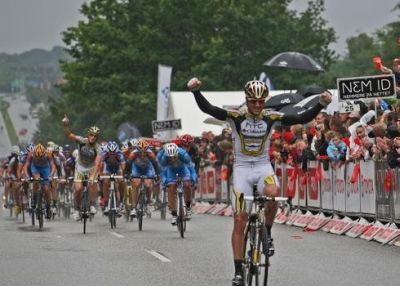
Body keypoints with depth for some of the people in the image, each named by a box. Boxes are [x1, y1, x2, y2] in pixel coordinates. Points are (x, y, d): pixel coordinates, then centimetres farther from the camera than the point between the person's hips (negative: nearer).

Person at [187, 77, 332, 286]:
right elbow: (207, 108, -20)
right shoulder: (236, 117, -9)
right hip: (242, 168, 0)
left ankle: (267, 234, -7)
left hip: (263, 167, 0)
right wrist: (196, 91, -37)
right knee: (239, 221, -3)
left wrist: (321, 105, -19)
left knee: (273, 193, -35)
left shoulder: (271, 118, -4)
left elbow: (302, 119, -6)